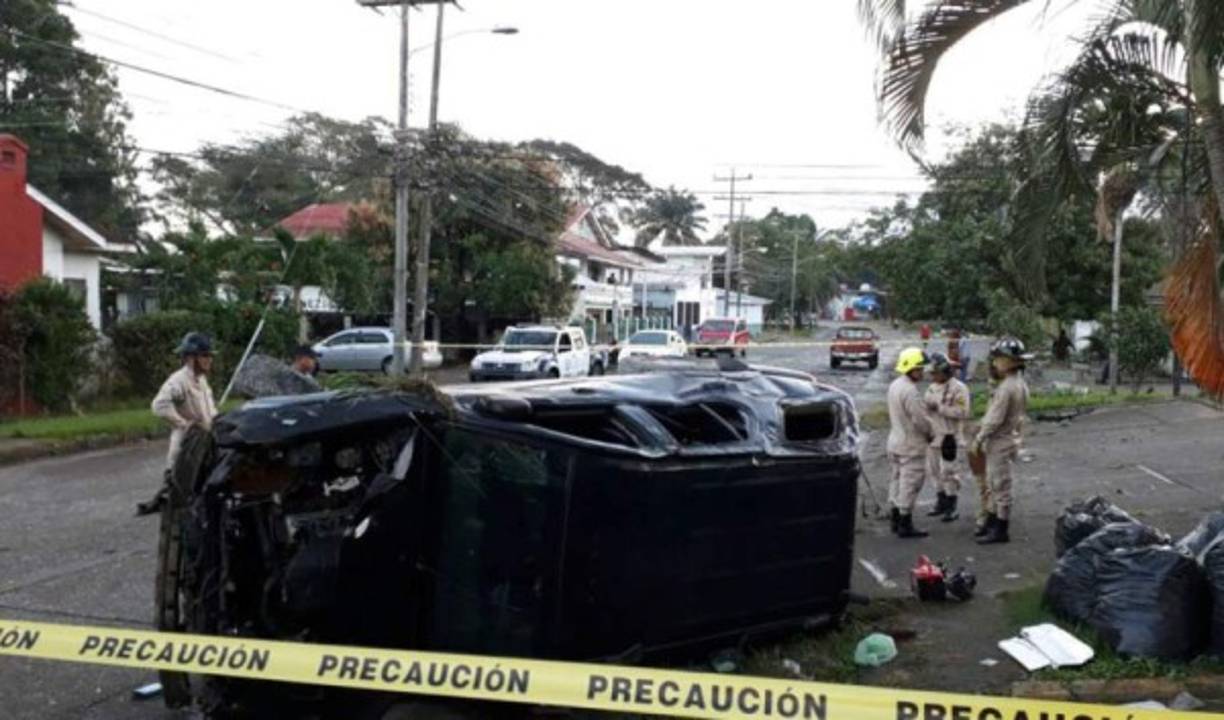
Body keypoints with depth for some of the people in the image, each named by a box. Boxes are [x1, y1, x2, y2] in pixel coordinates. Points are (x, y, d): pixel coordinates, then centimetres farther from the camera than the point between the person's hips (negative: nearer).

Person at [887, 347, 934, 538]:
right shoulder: (910, 391, -24)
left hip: (895, 441, 10)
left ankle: (895, 518, 26)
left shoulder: (894, 386, 8)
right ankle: (905, 524, 1)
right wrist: (929, 434, -5)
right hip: (911, 445, -10)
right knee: (910, 482, -3)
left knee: (898, 478, 18)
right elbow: (920, 419, -23)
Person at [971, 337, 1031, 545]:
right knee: (994, 484, 19)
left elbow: (995, 419, -23)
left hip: (1001, 443, -10)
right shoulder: (1020, 384, 9)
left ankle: (1000, 530, 7)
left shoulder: (1007, 387, -23)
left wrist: (979, 439, -12)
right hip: (1007, 439, 10)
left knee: (1001, 486, -1)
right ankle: (992, 522, 30)